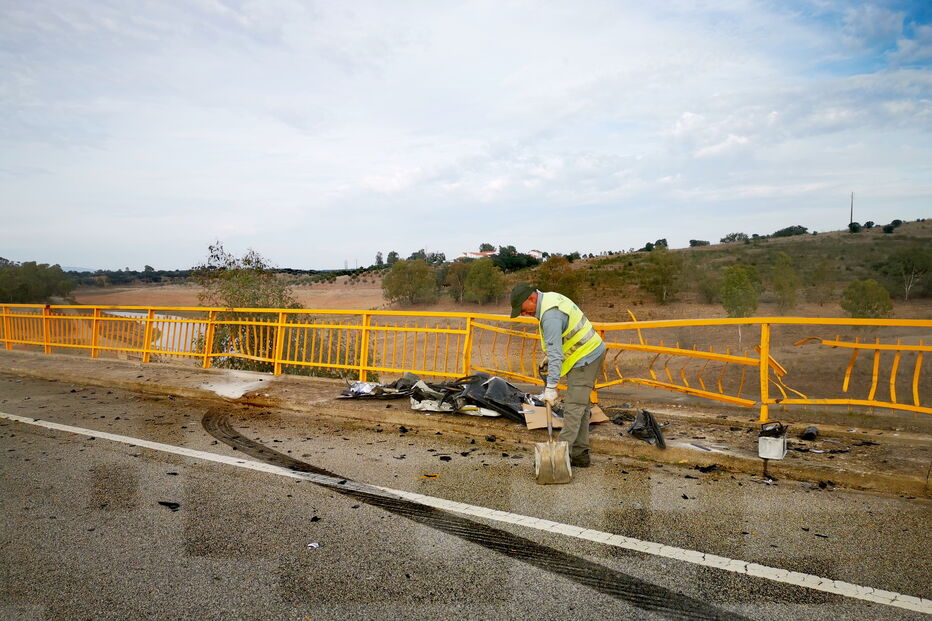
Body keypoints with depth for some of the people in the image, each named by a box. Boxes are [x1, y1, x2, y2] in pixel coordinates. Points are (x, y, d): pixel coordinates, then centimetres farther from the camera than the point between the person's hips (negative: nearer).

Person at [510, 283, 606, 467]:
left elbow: (555, 354, -31)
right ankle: (580, 454, 18)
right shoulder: (549, 298, 6)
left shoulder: (550, 315, -26)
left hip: (585, 359, -11)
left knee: (573, 408, -12)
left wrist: (551, 387, -31)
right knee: (581, 407, 12)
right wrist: (549, 355, 22)